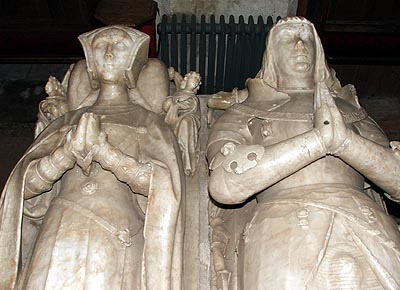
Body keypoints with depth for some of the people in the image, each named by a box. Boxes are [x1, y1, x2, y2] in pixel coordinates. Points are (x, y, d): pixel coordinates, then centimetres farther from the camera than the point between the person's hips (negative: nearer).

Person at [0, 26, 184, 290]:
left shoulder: (147, 123, 13)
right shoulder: (68, 122, 19)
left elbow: (161, 185, -3)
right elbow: (26, 184, 8)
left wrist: (104, 150, -12)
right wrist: (67, 151, -9)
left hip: (115, 240, -2)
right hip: (58, 233, 2)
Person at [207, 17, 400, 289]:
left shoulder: (349, 110, 21)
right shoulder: (245, 113, 14)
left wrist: (345, 139, -8)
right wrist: (319, 138, -8)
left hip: (366, 230, 3)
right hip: (284, 233, -2)